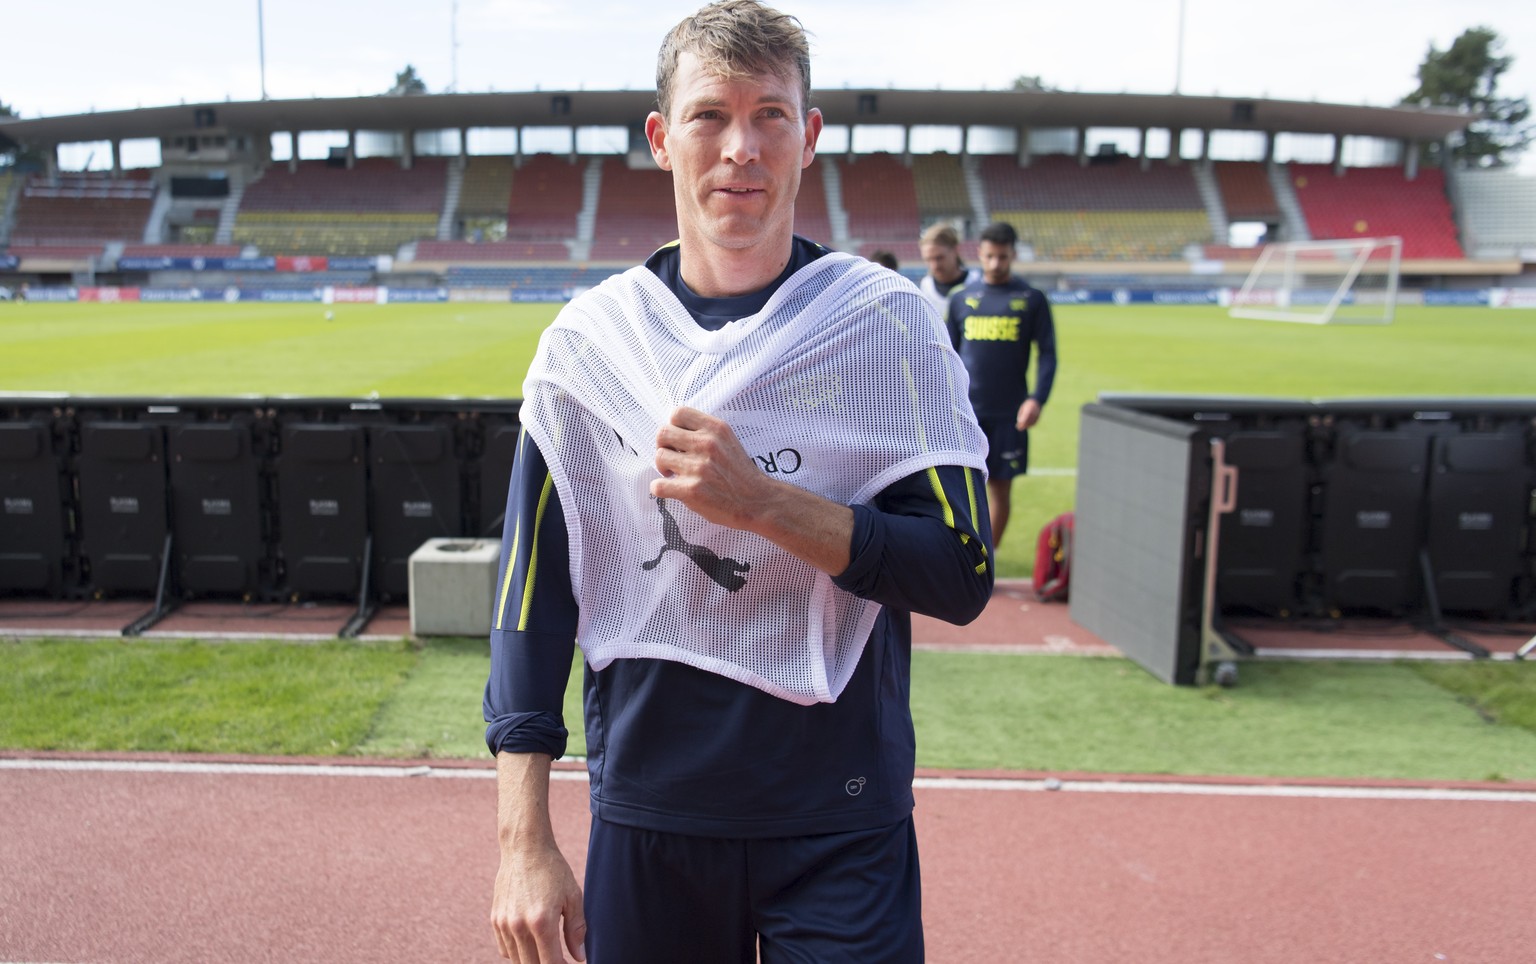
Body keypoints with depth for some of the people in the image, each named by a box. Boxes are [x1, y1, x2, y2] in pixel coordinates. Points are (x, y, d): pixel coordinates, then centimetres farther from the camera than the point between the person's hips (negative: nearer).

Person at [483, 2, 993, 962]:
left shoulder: (890, 322, -6)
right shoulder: (586, 341, -1)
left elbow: (961, 577, -10)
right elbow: (534, 589, 0)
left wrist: (760, 500, -23)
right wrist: (524, 839, -4)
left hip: (845, 825, -1)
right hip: (645, 816, 2)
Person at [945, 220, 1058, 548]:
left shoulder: (1032, 299, 2)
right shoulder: (961, 298, 6)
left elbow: (1047, 353, 2)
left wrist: (1037, 398, -11)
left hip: (1009, 413, 0)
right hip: (966, 410, 0)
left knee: (1000, 487, 7)